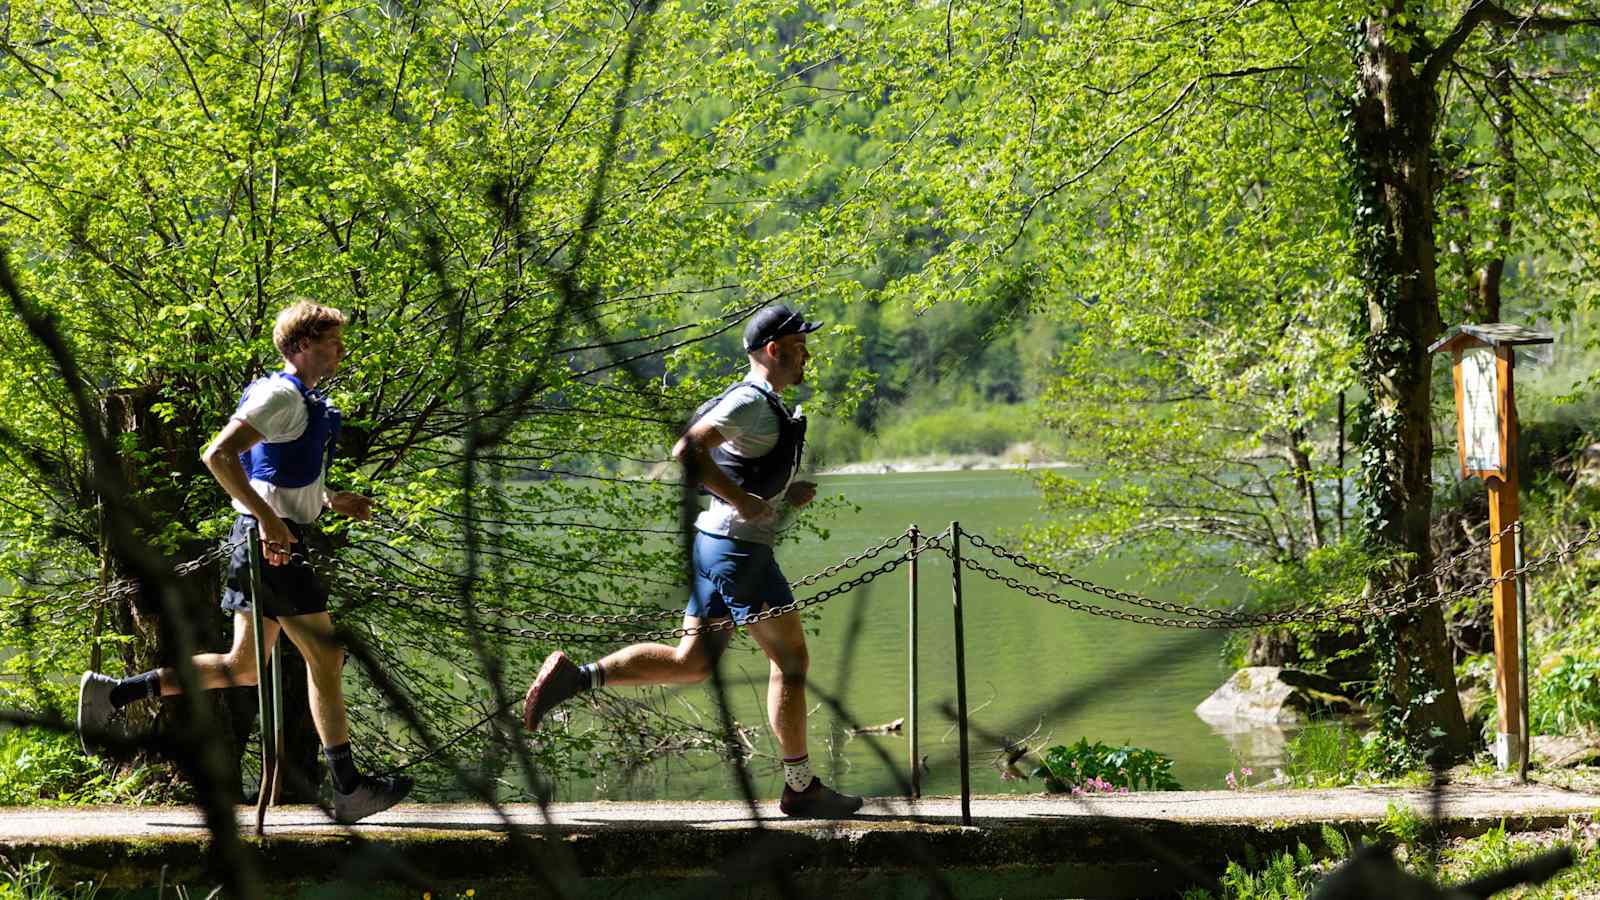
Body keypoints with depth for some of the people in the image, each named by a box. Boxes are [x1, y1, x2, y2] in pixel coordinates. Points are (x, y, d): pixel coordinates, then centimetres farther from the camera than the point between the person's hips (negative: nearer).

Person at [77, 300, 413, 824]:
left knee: (243, 667, 13)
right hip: (272, 542, -10)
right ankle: (348, 789, 0)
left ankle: (111, 693, 14)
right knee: (325, 659, -4)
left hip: (265, 539, 10)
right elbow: (218, 455, -24)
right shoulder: (283, 395, -13)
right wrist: (270, 521, -26)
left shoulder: (300, 401, 20)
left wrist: (331, 501, 19)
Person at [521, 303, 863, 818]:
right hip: (741, 548, -10)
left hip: (713, 543, 10)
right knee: (790, 660, -1)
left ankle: (576, 676, 2)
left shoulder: (760, 405, 18)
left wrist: (783, 494, 14)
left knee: (691, 663, 11)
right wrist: (744, 500, -24)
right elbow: (687, 452, -26)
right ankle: (800, 789, 5)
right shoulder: (752, 401, -14)